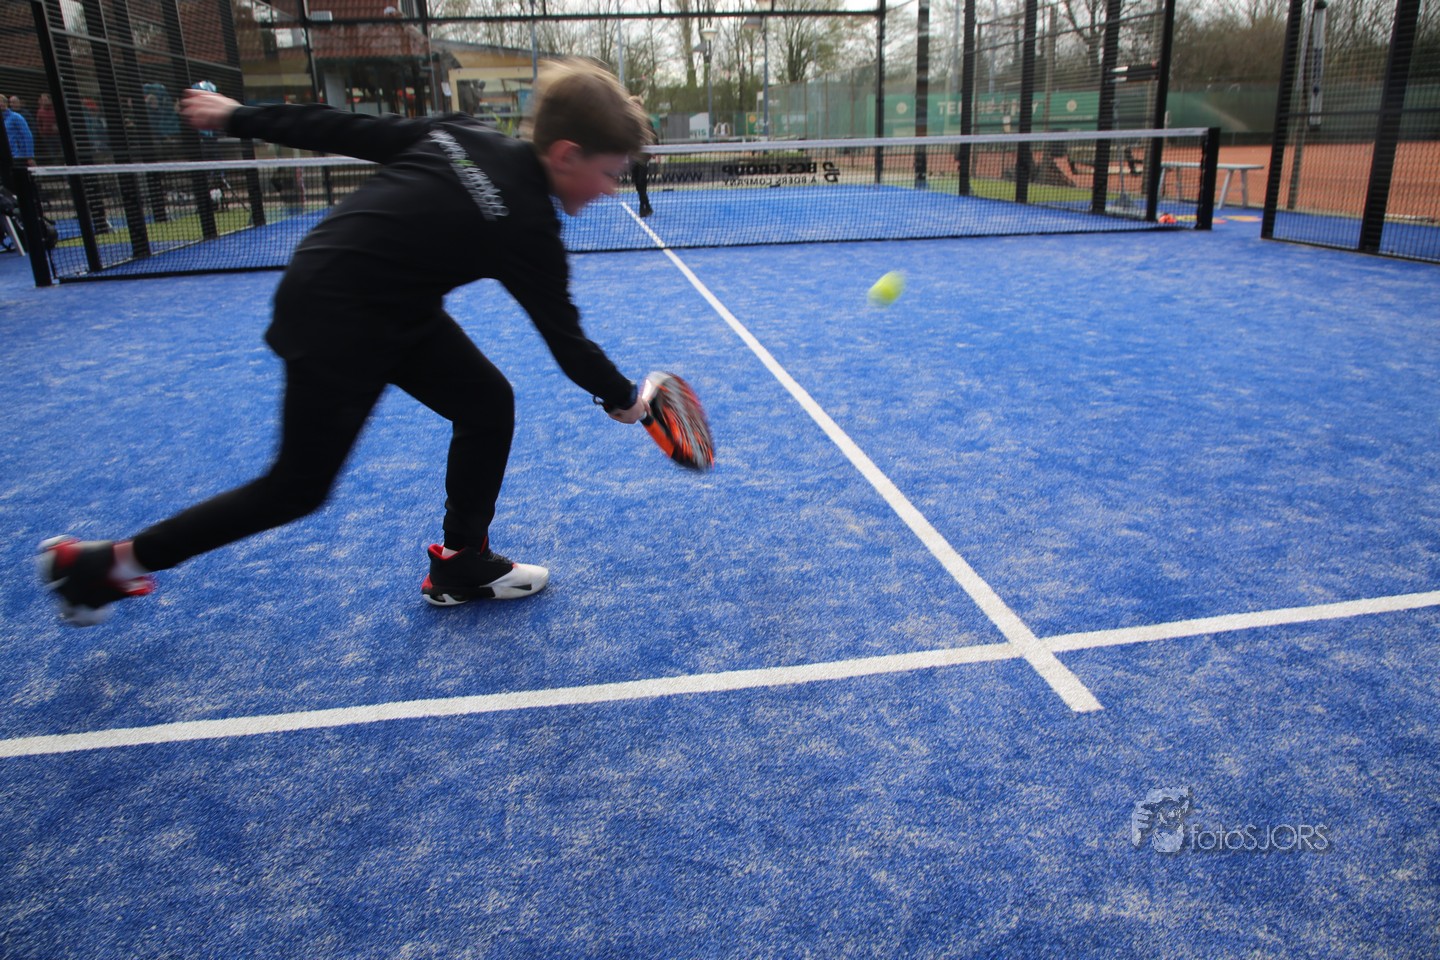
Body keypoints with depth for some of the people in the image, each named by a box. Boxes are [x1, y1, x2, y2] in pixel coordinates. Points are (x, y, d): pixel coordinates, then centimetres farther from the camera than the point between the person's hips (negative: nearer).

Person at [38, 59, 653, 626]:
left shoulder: (461, 135, -2)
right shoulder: (525, 227, -22)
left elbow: (345, 129, 3)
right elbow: (565, 337, -12)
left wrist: (241, 118, 13)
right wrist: (622, 399, 4)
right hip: (331, 320, -9)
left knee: (489, 405, 7)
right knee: (297, 490, 6)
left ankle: (461, 564, 22)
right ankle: (96, 563, 21)